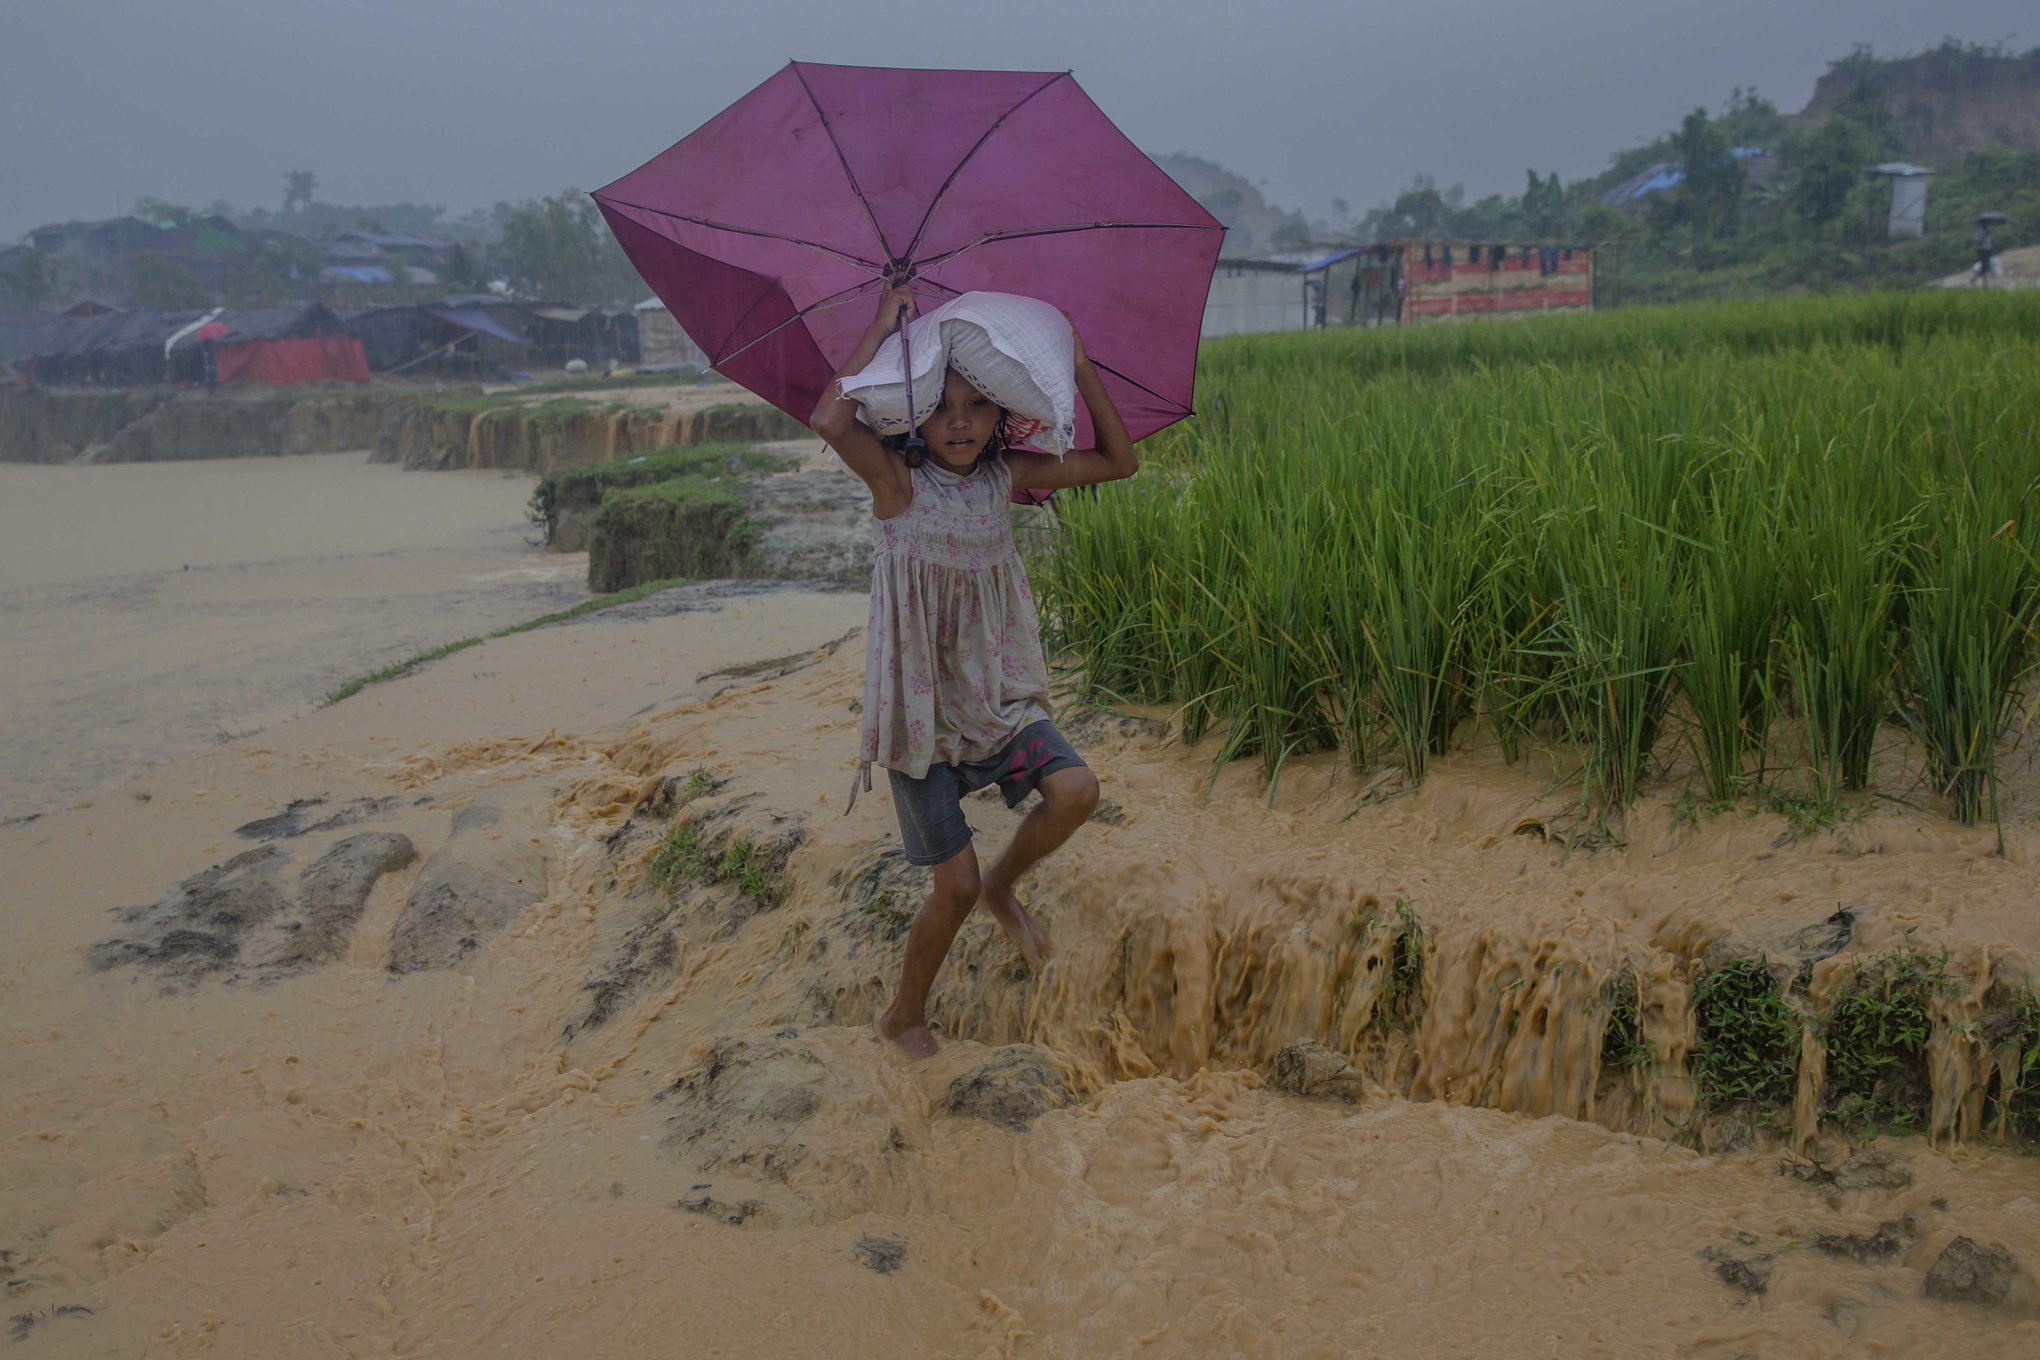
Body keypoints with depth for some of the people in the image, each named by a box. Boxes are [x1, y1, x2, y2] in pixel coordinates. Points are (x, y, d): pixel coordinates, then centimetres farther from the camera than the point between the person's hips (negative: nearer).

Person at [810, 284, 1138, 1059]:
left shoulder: (1004, 476, 0)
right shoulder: (898, 480, -15)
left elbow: (1119, 463, 3)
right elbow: (829, 420, -35)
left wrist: (1079, 366, -6)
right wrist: (885, 325, -25)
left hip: (995, 692, 5)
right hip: (919, 704, -4)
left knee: (1076, 791, -20)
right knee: (955, 885, -1)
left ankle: (1003, 888, 13)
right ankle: (903, 1017, 27)